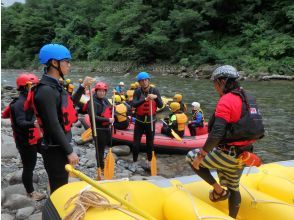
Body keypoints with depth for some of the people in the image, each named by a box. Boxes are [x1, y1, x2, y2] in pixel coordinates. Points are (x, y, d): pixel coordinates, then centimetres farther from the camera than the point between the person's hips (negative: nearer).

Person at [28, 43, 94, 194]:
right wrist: (69, 151, -21)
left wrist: (83, 87, 16)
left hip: (61, 146, 10)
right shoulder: (46, 90, -22)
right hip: (55, 149, -10)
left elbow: (70, 105, 24)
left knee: (61, 186, 23)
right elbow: (54, 126, -25)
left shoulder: (54, 86, 9)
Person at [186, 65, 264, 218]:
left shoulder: (226, 100, -19)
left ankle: (219, 191, 11)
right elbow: (251, 126, 16)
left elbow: (216, 133, -27)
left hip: (228, 154, -8)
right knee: (233, 188, 24)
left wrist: (201, 155, -19)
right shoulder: (248, 98, 8)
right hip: (242, 155, 8)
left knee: (191, 157, 10)